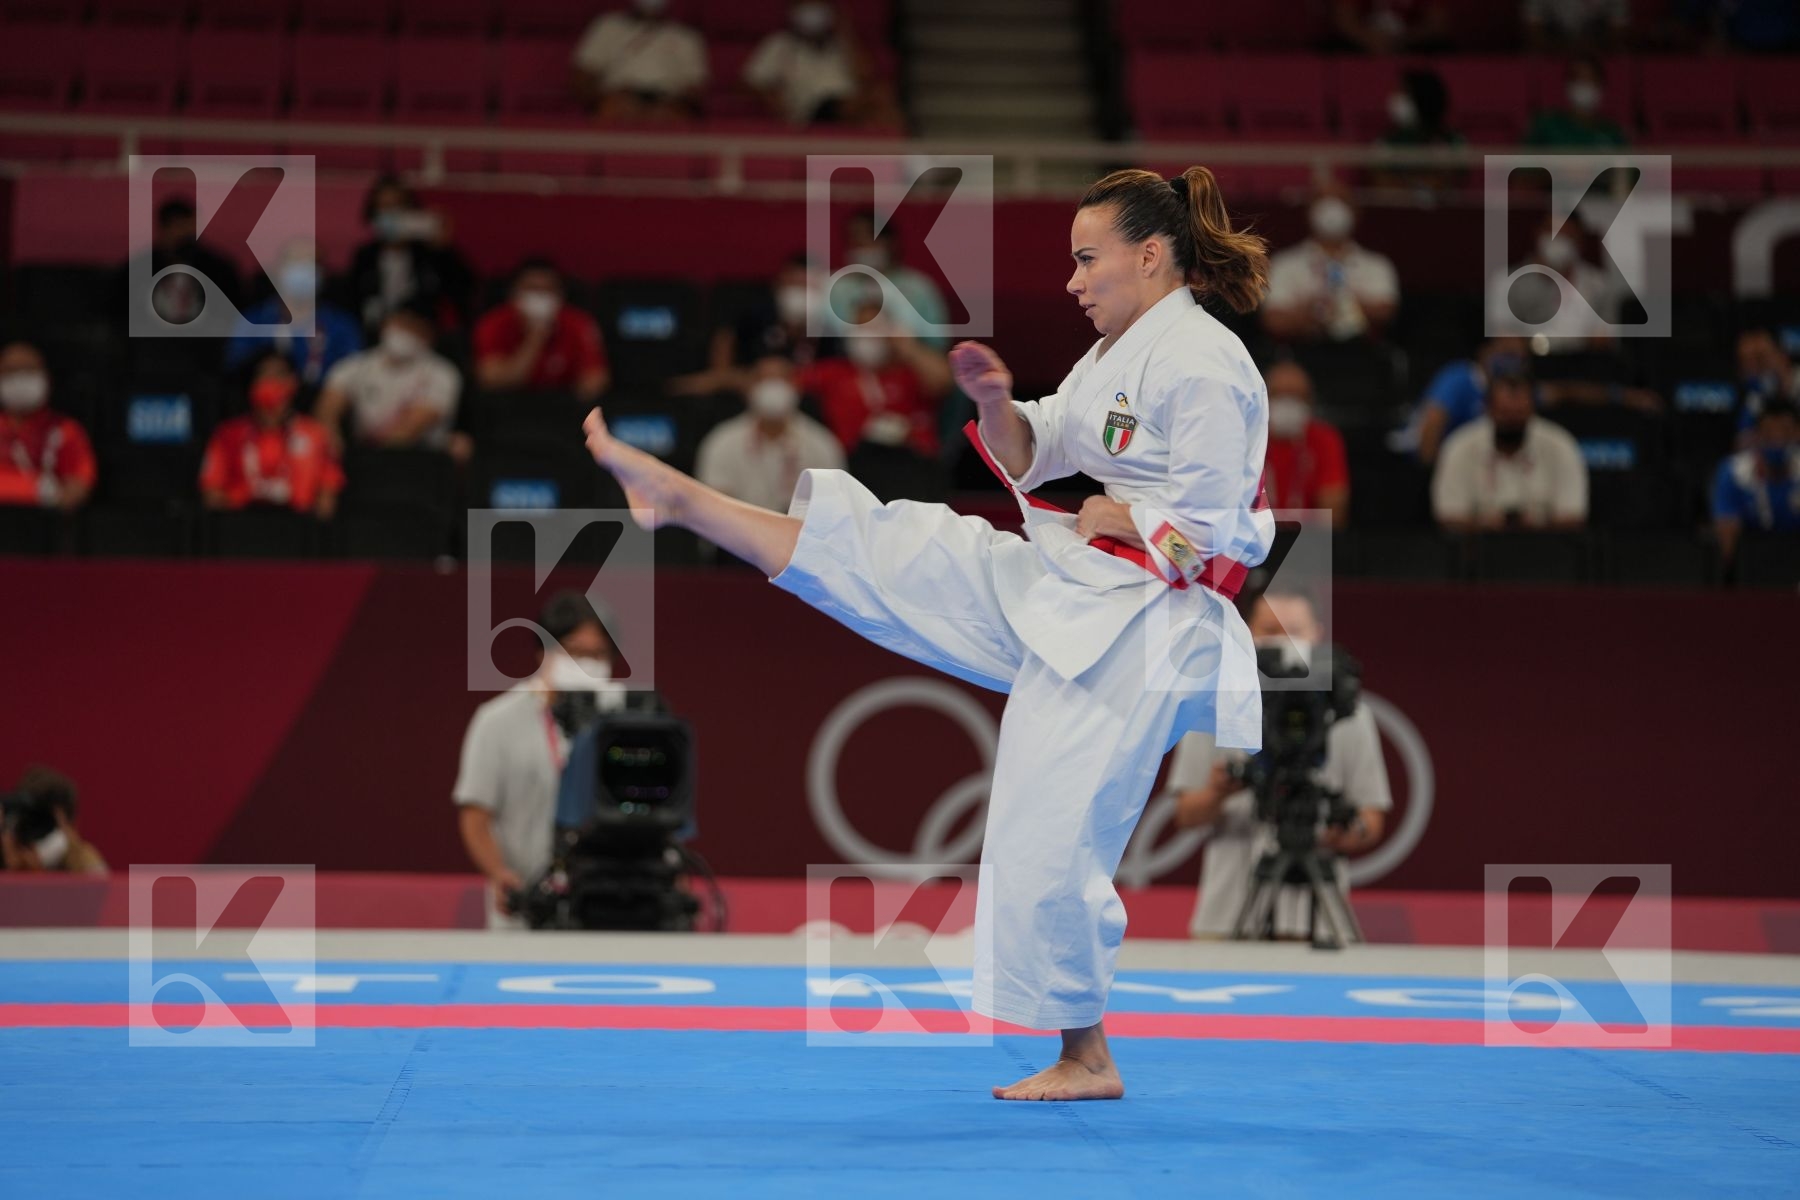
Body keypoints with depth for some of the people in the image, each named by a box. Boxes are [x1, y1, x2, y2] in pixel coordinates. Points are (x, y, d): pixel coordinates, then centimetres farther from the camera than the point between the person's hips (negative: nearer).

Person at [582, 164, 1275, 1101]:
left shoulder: (1201, 366, -18)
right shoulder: (1118, 356, 13)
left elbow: (1219, 533, -22)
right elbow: (1030, 456, 19)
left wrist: (1113, 519, -10)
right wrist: (995, 402, -1)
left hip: (1133, 629, -9)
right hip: (1062, 587, 9)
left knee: (1049, 843, -5)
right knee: (873, 548, 7)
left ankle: (1084, 1058, 8)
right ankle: (680, 499, 16)